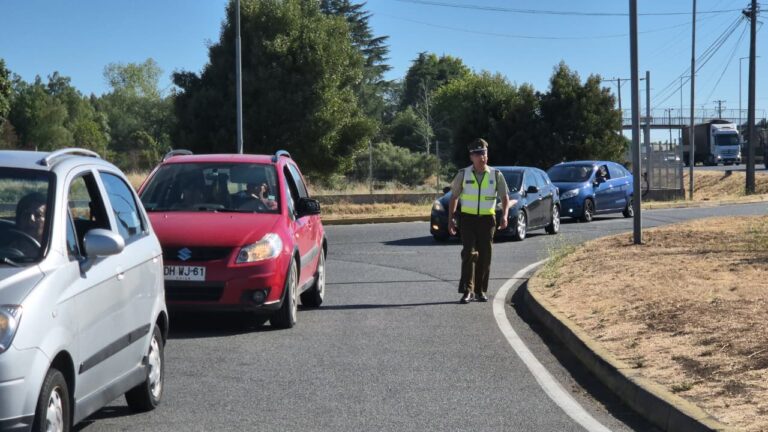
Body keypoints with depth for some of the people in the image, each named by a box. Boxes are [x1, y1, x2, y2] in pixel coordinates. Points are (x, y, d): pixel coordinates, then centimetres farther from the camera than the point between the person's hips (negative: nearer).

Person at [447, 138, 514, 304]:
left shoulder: (496, 175, 2)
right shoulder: (463, 174, 1)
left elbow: (505, 197, -1)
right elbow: (454, 197, 8)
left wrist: (504, 215, -18)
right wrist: (450, 219, 2)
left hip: (487, 219, 1)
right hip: (468, 218, -1)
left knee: (485, 256, 4)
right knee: (469, 254, -12)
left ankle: (480, 290, 16)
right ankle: (467, 291, -15)